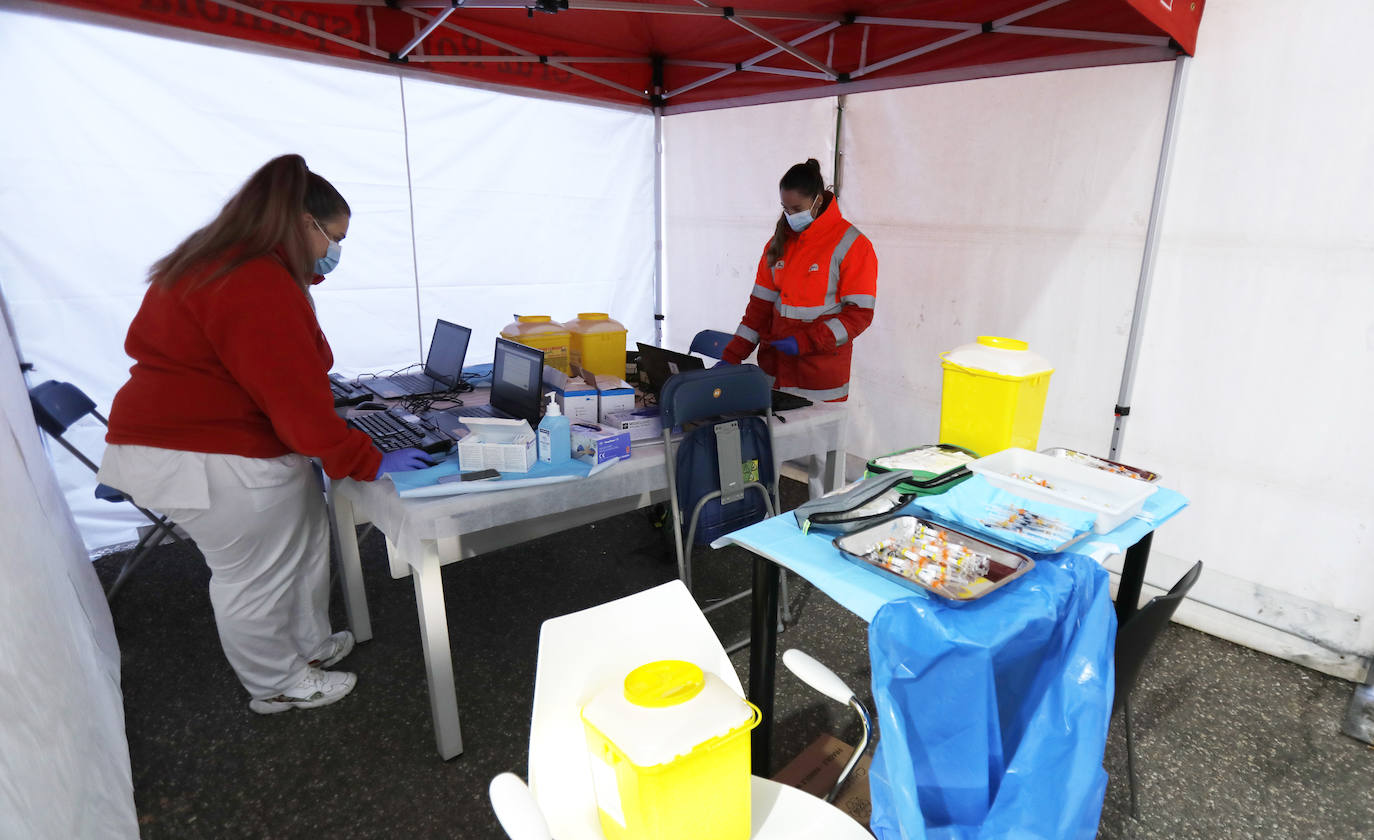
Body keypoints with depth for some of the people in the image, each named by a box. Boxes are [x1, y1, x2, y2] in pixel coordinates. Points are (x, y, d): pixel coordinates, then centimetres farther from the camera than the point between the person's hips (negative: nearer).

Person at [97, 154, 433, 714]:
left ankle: (309, 645, 37)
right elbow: (296, 397, -26)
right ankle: (277, 686, 26)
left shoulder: (217, 263, 12)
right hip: (213, 461, -11)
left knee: (304, 538, 19)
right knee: (256, 577, 6)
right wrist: (369, 462, -20)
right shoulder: (257, 287, -25)